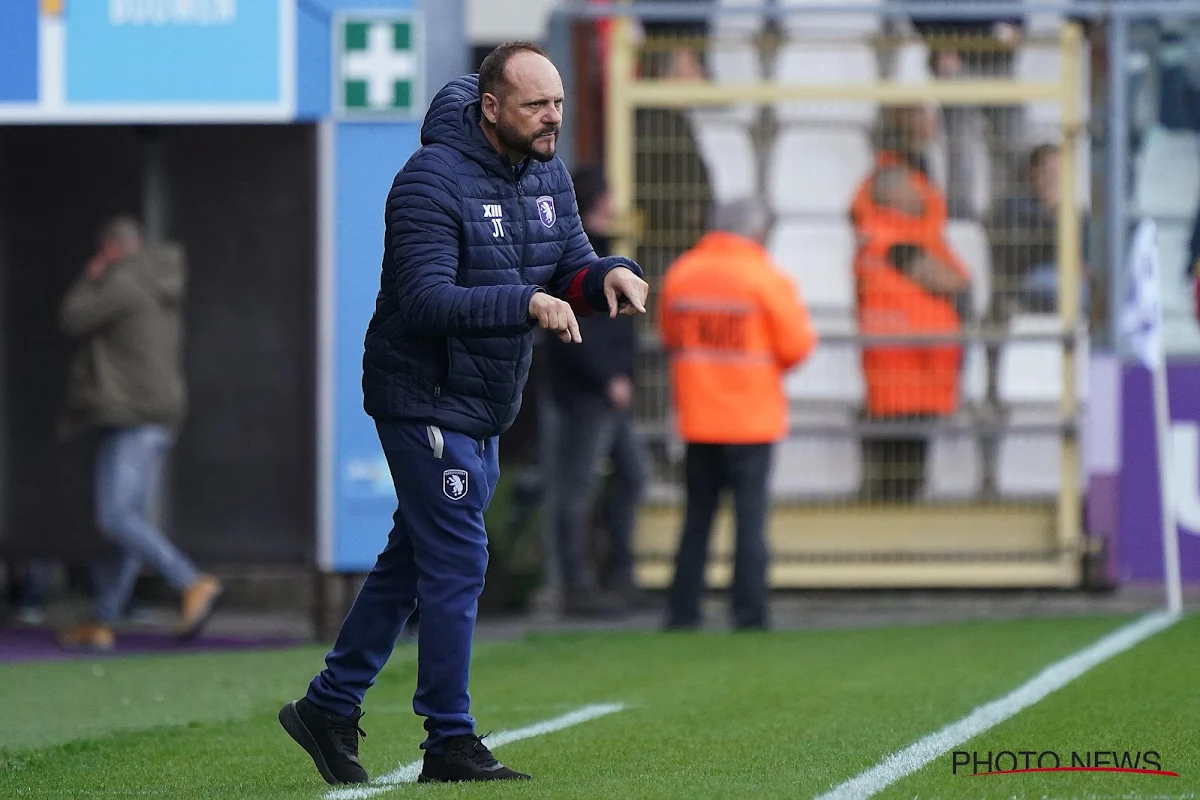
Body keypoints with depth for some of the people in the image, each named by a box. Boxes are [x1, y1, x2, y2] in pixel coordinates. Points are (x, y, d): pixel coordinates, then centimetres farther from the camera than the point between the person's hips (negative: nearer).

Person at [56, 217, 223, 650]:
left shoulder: (123, 283, -11)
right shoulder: (162, 290, 19)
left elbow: (73, 320, -6)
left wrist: (89, 278, 9)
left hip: (130, 418, -10)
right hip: (160, 419, 10)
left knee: (117, 519, -15)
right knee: (129, 521, 8)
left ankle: (194, 584, -25)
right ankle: (103, 622, 10)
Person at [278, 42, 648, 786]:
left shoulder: (549, 175, 5)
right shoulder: (433, 179, -21)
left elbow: (571, 267, 5)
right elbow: (426, 299, -28)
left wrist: (612, 273, -19)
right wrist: (525, 302, -37)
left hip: (483, 407, 9)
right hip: (424, 400, -9)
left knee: (415, 557, 15)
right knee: (457, 563, -8)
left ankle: (330, 708, 26)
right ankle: (451, 744, 0)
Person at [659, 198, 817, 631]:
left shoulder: (680, 274, 3)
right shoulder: (767, 278, -9)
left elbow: (669, 335, 13)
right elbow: (797, 344, -7)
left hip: (696, 417, 4)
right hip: (752, 417, -4)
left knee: (696, 518, 11)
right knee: (751, 518, -1)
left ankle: (682, 612, 11)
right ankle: (749, 614, -5)